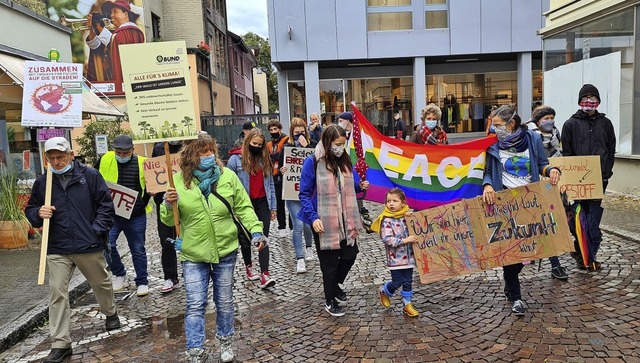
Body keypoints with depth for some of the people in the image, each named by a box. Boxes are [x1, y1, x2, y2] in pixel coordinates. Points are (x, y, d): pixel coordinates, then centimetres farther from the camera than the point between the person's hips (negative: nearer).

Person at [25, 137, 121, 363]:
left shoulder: (90, 175, -5)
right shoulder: (42, 182, 3)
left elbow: (106, 204, -4)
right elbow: (30, 210, 12)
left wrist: (97, 230, -11)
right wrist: (39, 213, -11)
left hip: (89, 246, -2)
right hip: (57, 249, 2)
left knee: (101, 284, 17)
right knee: (57, 294, -1)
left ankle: (110, 313, 46)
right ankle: (60, 344, 8)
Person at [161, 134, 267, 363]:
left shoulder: (228, 176, -4)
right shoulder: (178, 180, -5)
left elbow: (244, 208, 0)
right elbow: (168, 220, 1)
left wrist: (256, 230, -12)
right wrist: (169, 204, -20)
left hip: (225, 251, 1)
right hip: (193, 255, -1)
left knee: (224, 302, 16)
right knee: (195, 305, -1)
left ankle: (225, 343, 38)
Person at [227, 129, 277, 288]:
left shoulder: (264, 159, 6)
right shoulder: (235, 159, -7)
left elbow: (270, 184, 10)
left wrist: (273, 206, 8)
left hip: (262, 204, 2)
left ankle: (265, 275, -8)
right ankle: (248, 267, 35)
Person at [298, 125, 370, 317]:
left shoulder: (345, 160, 4)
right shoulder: (313, 162, -13)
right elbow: (304, 194, -11)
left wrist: (360, 186, -7)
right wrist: (313, 218, -21)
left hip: (345, 220, 5)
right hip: (324, 221, -5)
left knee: (350, 255, 13)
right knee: (329, 262, 8)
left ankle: (335, 285, 42)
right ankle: (330, 301, 28)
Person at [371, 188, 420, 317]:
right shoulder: (387, 220, -13)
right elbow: (387, 239, -22)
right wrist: (404, 240, -27)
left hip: (408, 256, 4)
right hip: (395, 257, -4)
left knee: (408, 282, 10)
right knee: (397, 282, 1)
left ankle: (407, 305, 24)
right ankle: (384, 291, 31)